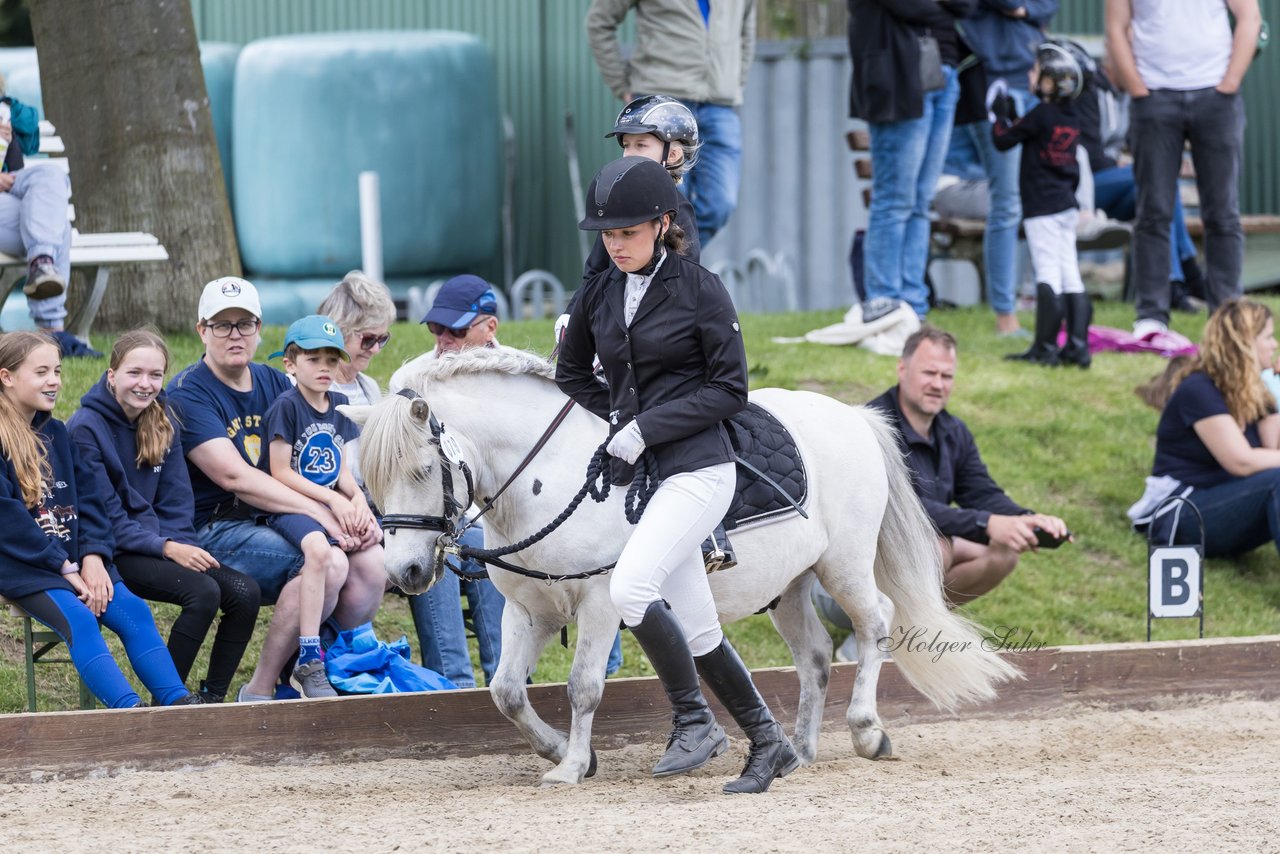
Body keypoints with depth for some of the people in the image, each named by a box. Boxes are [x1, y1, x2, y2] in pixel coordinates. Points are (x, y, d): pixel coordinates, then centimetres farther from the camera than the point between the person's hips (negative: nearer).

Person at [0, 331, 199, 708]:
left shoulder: (55, 433, 17)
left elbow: (87, 498, 12)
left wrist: (92, 556, -6)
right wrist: (64, 567, -16)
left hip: (73, 558, 7)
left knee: (132, 610, -16)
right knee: (76, 618, -30)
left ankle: (179, 704, -28)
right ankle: (130, 710, -45)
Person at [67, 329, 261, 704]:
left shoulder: (162, 421, 9)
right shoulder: (85, 428, -12)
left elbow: (176, 502, 10)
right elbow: (104, 517, -15)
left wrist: (180, 544, -11)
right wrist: (166, 548, -23)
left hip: (162, 543, 7)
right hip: (111, 554, -7)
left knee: (245, 592, -14)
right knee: (203, 591, -28)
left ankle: (212, 699, -5)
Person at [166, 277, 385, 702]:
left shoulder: (275, 384, 14)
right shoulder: (188, 393, -8)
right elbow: (235, 477, -18)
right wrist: (320, 512, -23)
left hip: (273, 523, 7)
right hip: (211, 531, -7)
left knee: (370, 572, -14)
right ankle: (259, 691, -19)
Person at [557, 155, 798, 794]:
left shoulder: (699, 290, -8)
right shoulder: (601, 294, 8)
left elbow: (729, 389, -9)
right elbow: (572, 374, 22)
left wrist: (647, 426, -14)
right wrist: (617, 419, 6)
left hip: (698, 466, -6)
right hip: (641, 472, 6)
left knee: (630, 586, -24)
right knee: (696, 631, 8)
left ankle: (694, 721, -11)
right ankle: (767, 742, 19)